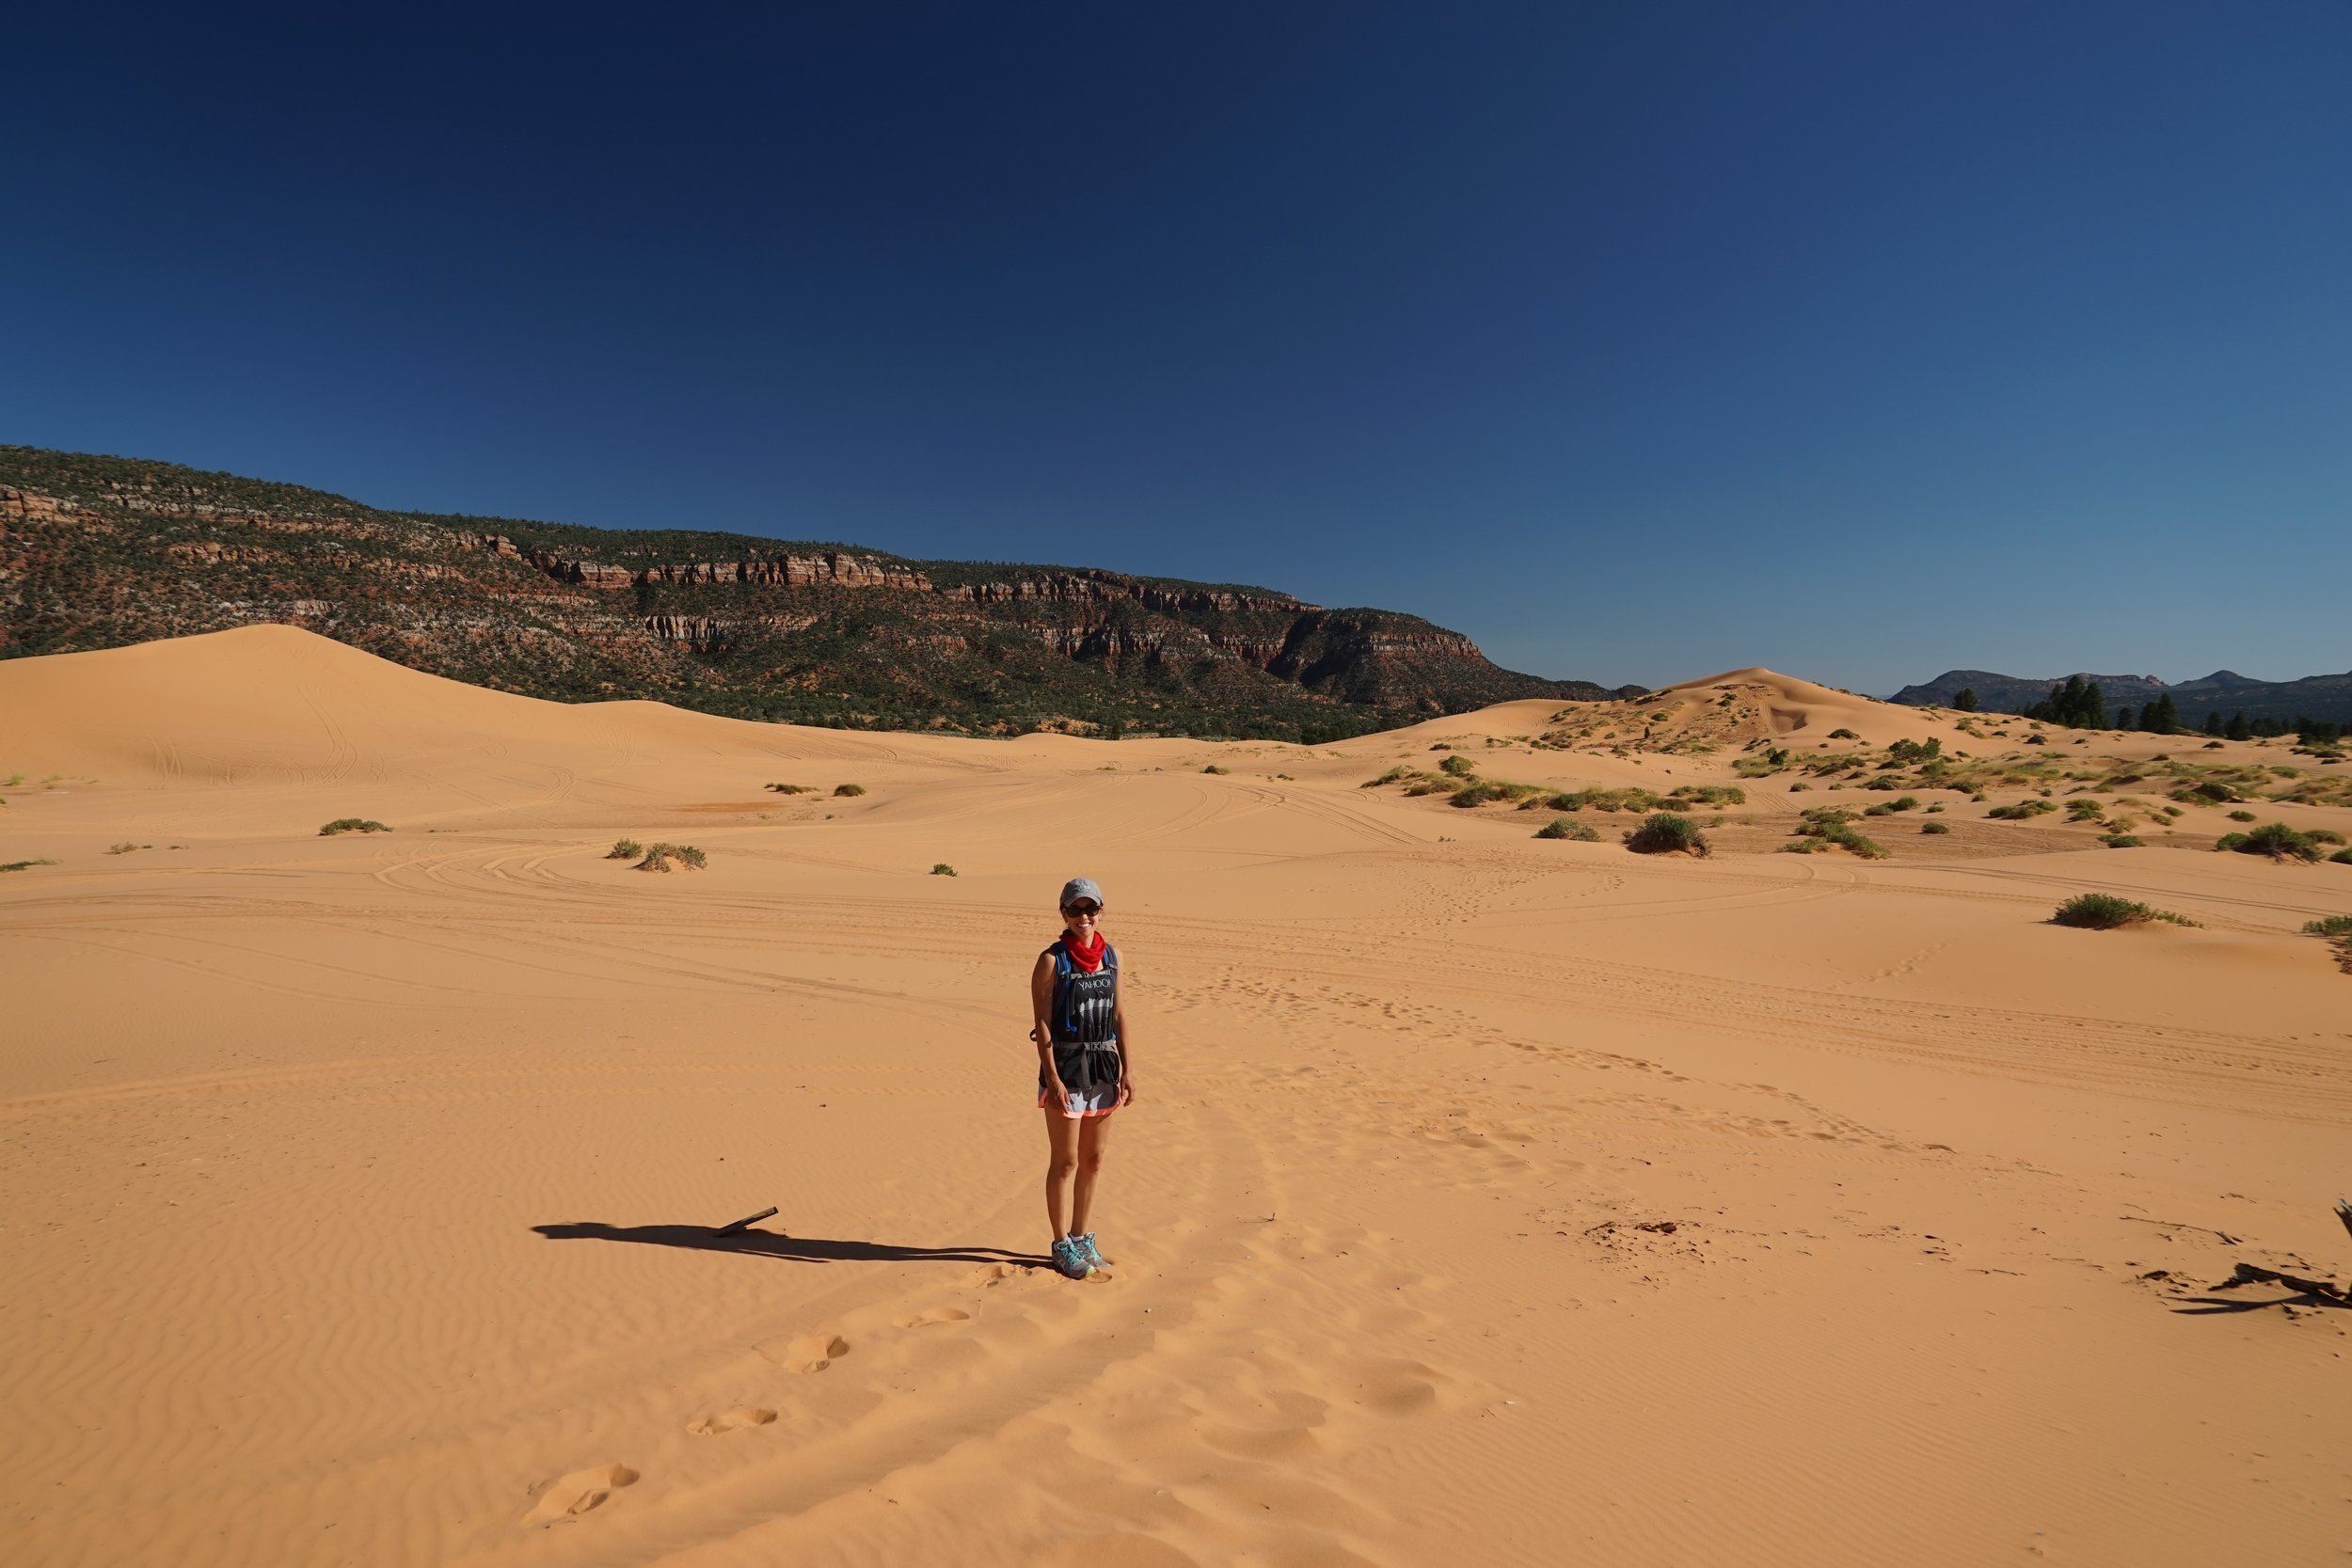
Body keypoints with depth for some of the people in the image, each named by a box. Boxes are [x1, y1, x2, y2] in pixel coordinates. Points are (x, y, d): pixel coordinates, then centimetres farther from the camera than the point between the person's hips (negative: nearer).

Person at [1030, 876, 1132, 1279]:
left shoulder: (1111, 956, 5)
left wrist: (1128, 1069, 4)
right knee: (1065, 1161, 5)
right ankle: (1063, 1245, 20)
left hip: (1103, 1065, 5)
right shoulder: (1052, 960, -10)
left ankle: (1083, 1236, 30)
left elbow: (1119, 1016, 9)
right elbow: (1041, 1023, -11)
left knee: (1094, 1159, 14)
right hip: (1065, 1066, -5)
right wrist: (1052, 1079, -16)